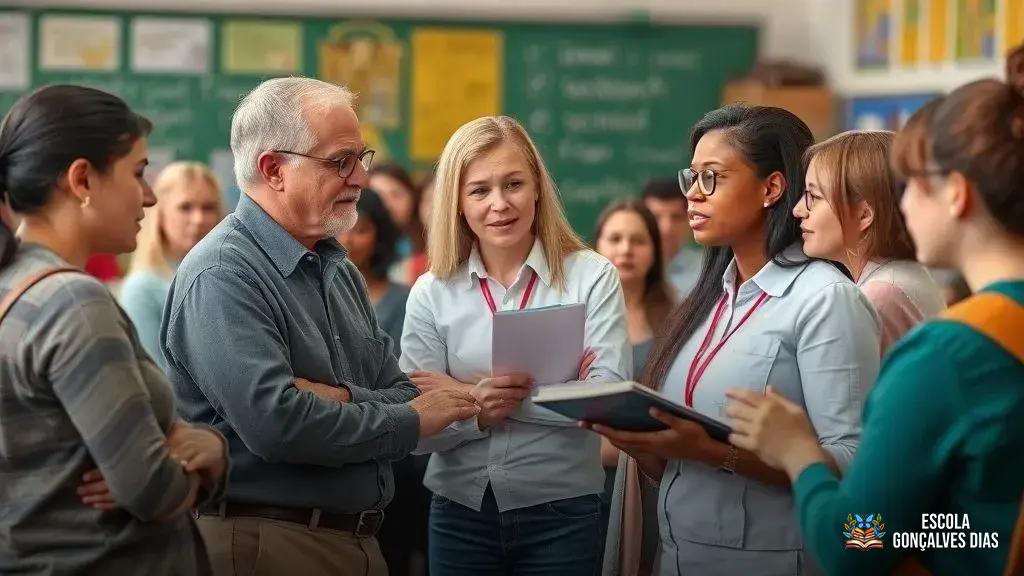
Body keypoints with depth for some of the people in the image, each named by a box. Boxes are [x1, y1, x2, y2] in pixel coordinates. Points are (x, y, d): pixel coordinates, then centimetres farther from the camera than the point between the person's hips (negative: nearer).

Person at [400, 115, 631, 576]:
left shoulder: (592, 277, -4)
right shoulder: (431, 293, 1)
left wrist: (482, 396, -16)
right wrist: (476, 411, -24)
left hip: (562, 515, -1)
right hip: (460, 515, 2)